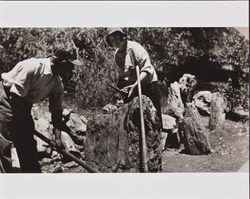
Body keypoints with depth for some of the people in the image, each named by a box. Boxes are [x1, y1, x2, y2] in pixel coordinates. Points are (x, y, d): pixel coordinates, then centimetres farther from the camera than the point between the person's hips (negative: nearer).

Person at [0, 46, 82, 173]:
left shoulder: (57, 84, -4)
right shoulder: (33, 67, -28)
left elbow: (56, 110, 1)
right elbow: (15, 97, -27)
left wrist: (58, 137, -7)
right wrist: (25, 125, -19)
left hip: (23, 106, 8)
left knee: (28, 144, 10)